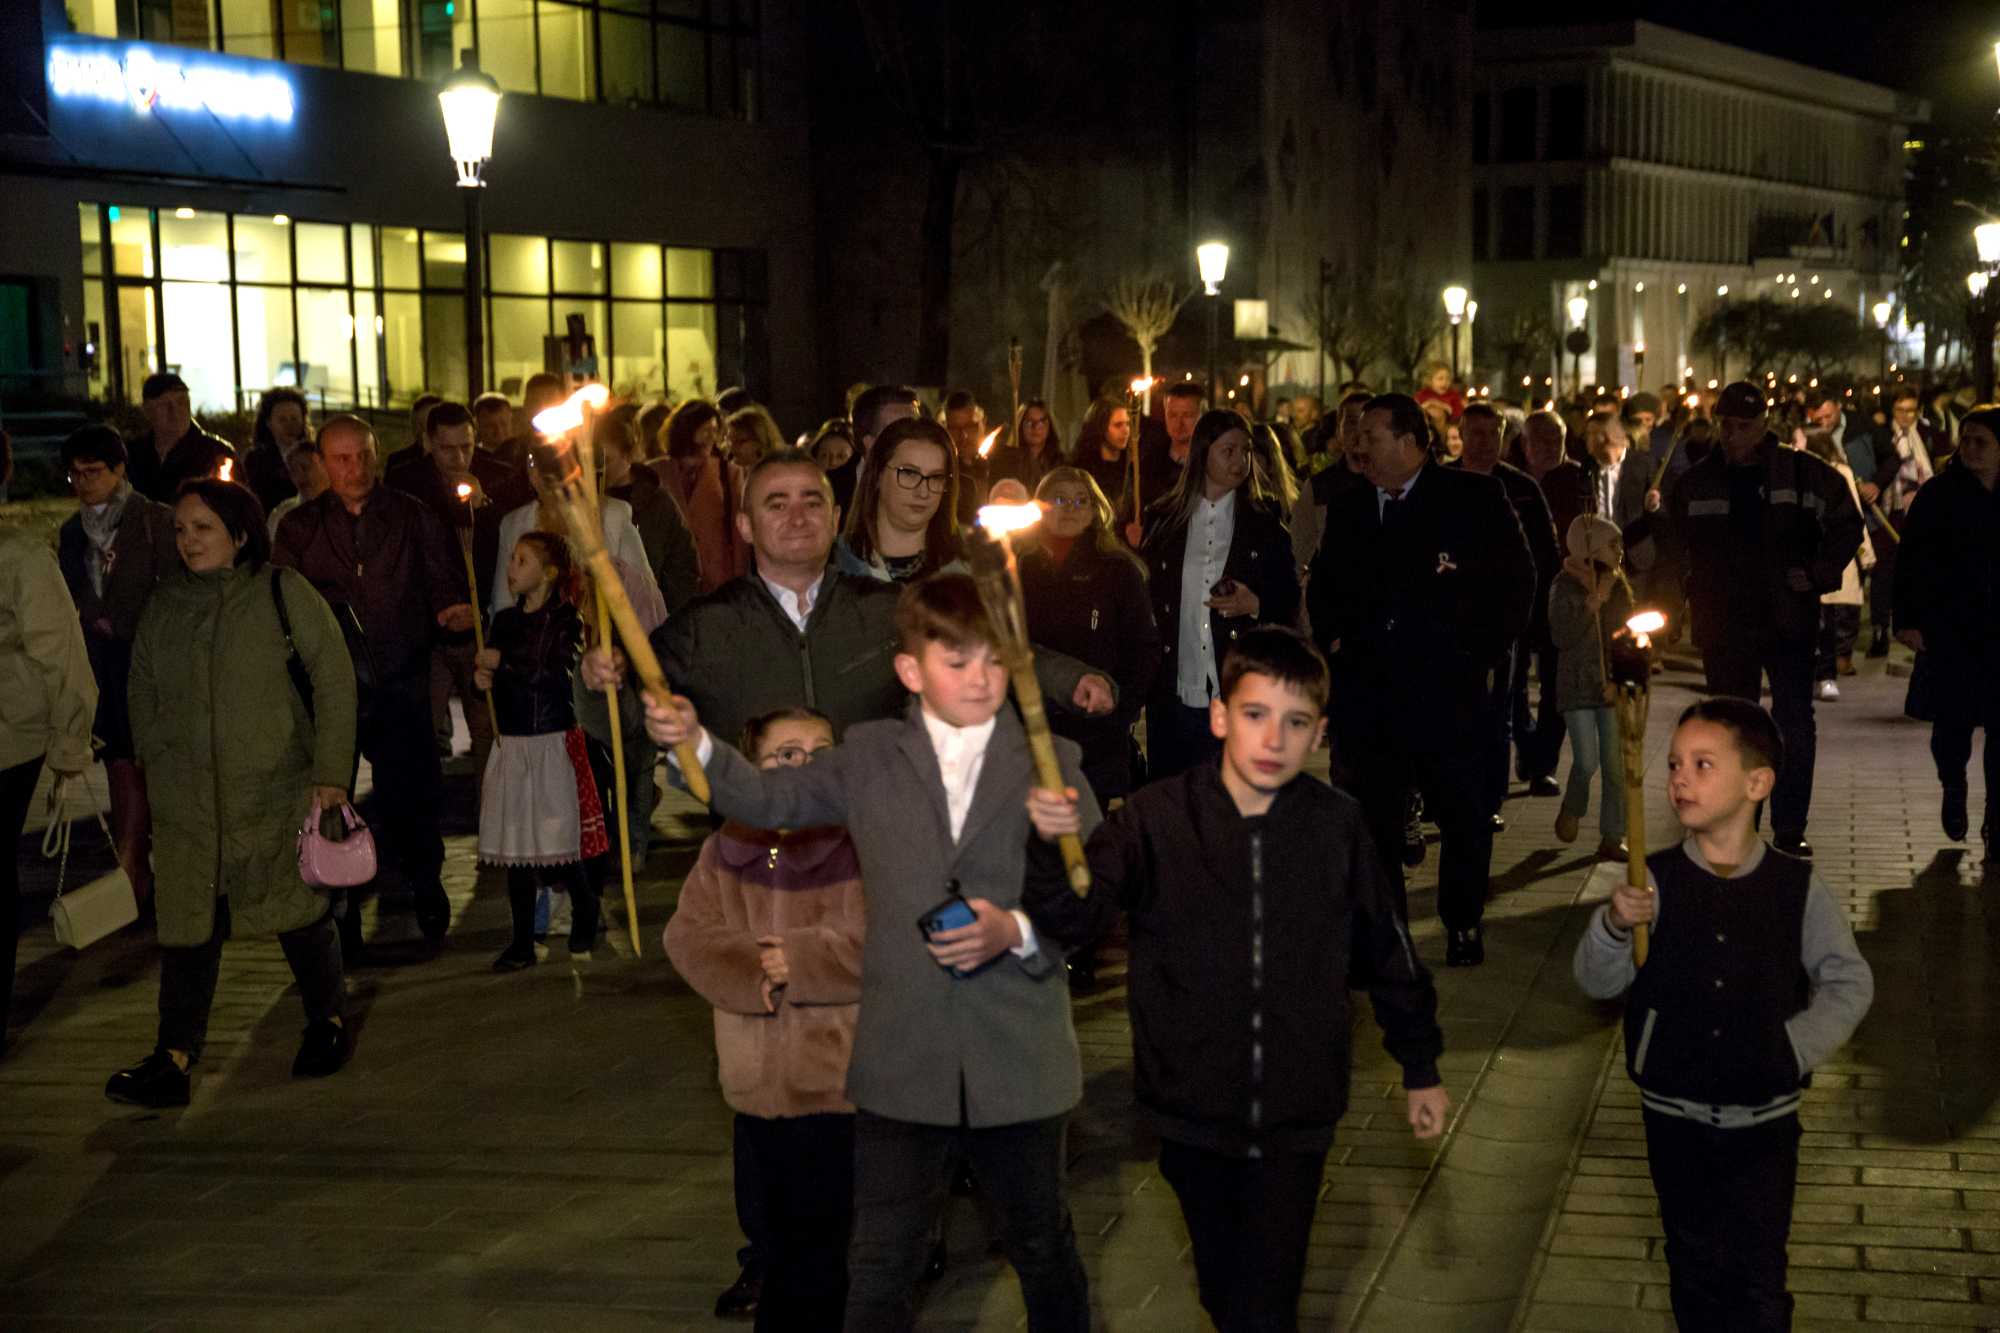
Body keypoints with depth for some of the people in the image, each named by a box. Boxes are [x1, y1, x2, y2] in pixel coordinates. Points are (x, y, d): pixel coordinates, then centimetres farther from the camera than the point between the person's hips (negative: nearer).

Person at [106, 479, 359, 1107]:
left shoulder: (284, 594, -3)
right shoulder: (163, 608, 10)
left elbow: (335, 683, -4)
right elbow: (142, 696, 18)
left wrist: (330, 773, -8)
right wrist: (156, 768, 7)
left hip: (277, 795, -3)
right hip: (186, 803, 3)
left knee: (301, 912, 7)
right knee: (188, 923, -2)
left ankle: (328, 1021, 27)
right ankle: (174, 1060, -2)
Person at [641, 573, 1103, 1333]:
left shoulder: (1051, 762, -1)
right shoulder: (870, 758, 4)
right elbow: (771, 798, 0)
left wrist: (1017, 931, -20)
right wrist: (696, 745, -15)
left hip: (1018, 1064, 0)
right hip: (903, 1064, 1)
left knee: (1043, 1249, 18)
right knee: (879, 1269, 7)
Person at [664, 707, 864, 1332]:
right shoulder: (729, 849, 8)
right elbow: (688, 935, -1)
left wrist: (800, 961, -15)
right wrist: (752, 974, -19)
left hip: (849, 1086, -4)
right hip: (764, 1086, 4)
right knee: (785, 1229, 17)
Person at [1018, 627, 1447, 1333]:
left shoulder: (1336, 825, -7)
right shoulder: (1157, 818, -11)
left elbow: (1386, 950, 5)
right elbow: (1073, 917, -20)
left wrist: (1420, 1066, 14)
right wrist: (1052, 845, -41)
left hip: (1296, 1116, -1)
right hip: (1193, 1113, 1)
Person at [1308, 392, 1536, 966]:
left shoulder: (1475, 498, -2)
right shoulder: (1348, 508, 13)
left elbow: (1516, 579, 1)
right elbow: (1323, 585, 26)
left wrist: (1484, 654, -2)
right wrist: (1333, 639, 10)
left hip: (1445, 688, -4)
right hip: (1365, 692, 4)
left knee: (1463, 813, 5)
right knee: (1375, 816, 7)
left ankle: (1463, 926, 21)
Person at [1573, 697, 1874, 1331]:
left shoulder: (1797, 887, -9)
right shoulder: (1653, 882, -9)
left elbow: (1849, 983, 1)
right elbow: (1597, 982, -14)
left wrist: (1797, 1044, -13)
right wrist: (1615, 925, -34)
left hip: (1764, 1119, -1)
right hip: (1676, 1117, 1)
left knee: (1757, 1274, 6)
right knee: (1695, 1264, 16)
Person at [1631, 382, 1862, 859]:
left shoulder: (1804, 474, -2)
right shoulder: (1699, 481, 4)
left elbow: (1847, 526, 5)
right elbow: (1676, 538, 14)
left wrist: (1819, 574, -4)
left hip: (1789, 622, -2)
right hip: (1723, 626, 2)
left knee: (1795, 728, -2)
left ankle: (1790, 828, 6)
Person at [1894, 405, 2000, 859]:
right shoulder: (1937, 496, 1)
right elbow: (1912, 561, -1)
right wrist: (1908, 618, -8)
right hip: (1950, 630, -1)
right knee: (1954, 719, -5)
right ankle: (1953, 787, 28)